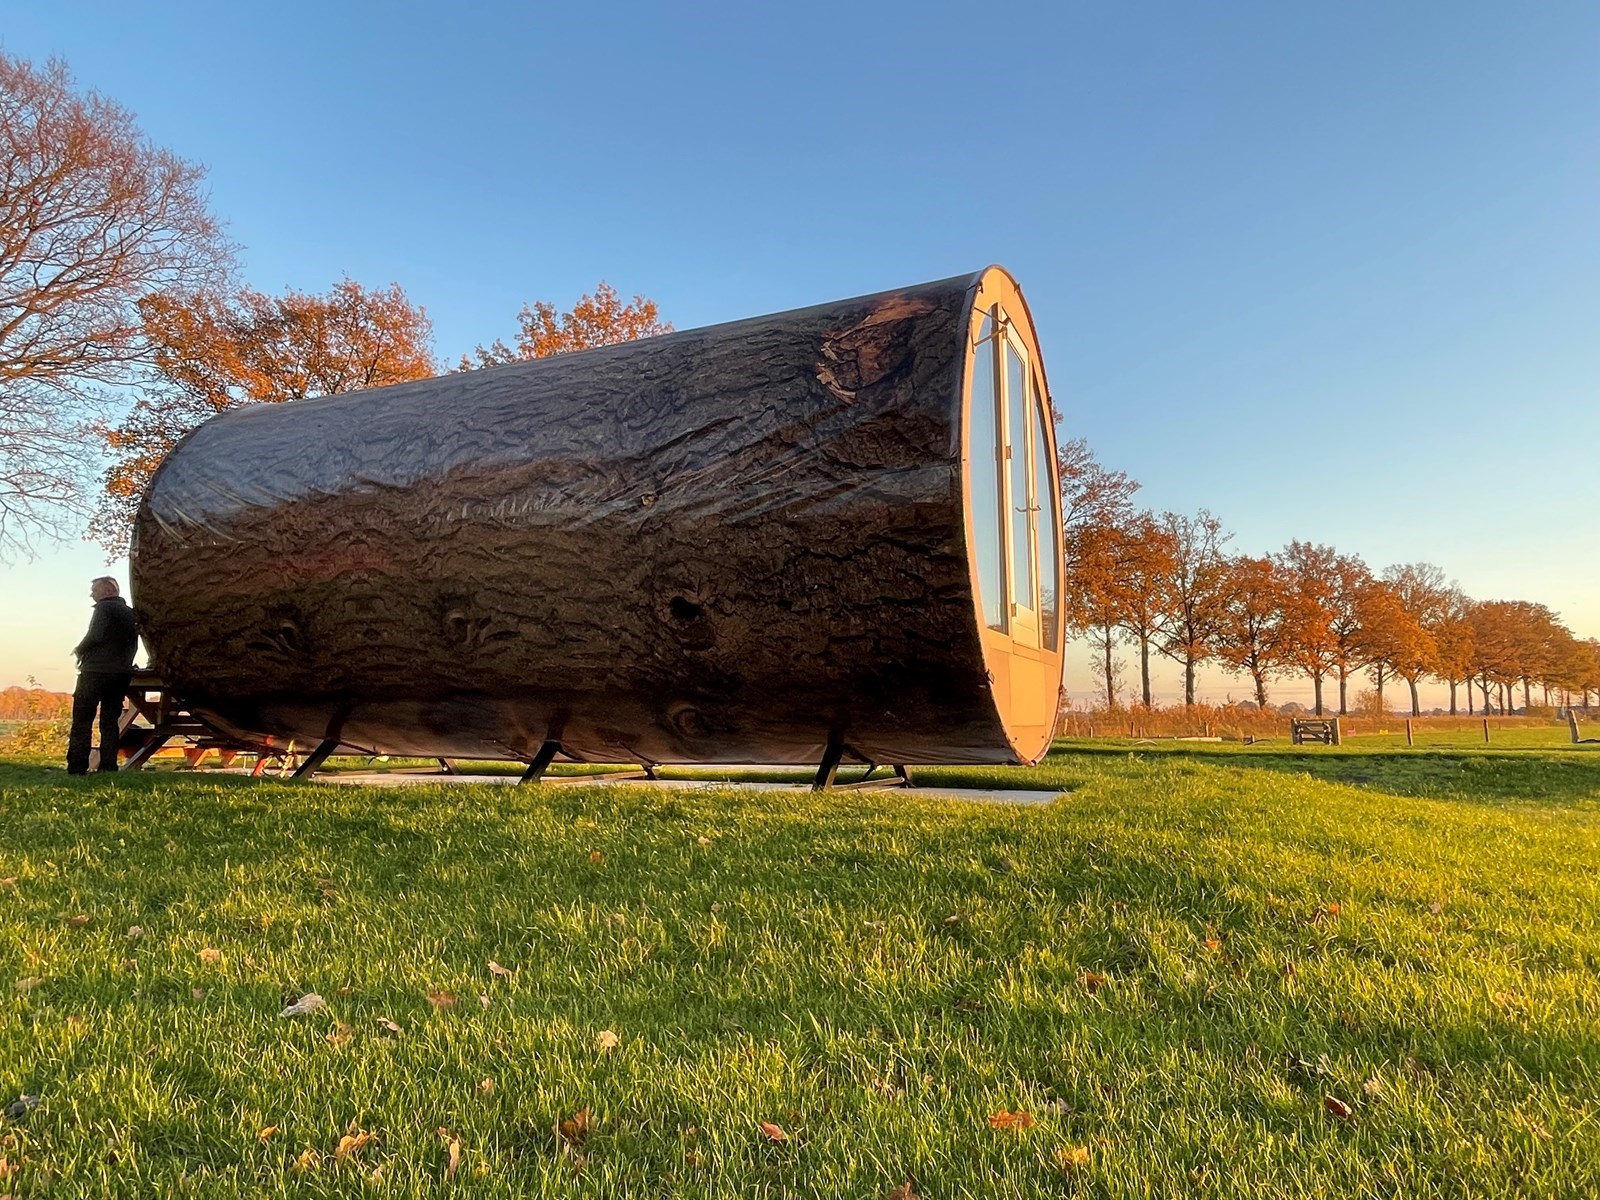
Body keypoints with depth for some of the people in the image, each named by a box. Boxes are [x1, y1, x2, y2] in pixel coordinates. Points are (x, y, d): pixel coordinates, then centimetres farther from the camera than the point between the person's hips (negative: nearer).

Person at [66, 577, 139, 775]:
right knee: (110, 722, 8)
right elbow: (133, 644, 17)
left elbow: (95, 635, -17)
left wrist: (79, 650, -1)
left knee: (82, 721, -3)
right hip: (121, 673, 7)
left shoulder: (104, 607, -6)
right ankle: (108, 768, 4)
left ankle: (76, 768, -6)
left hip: (96, 671, -7)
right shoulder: (130, 613, 16)